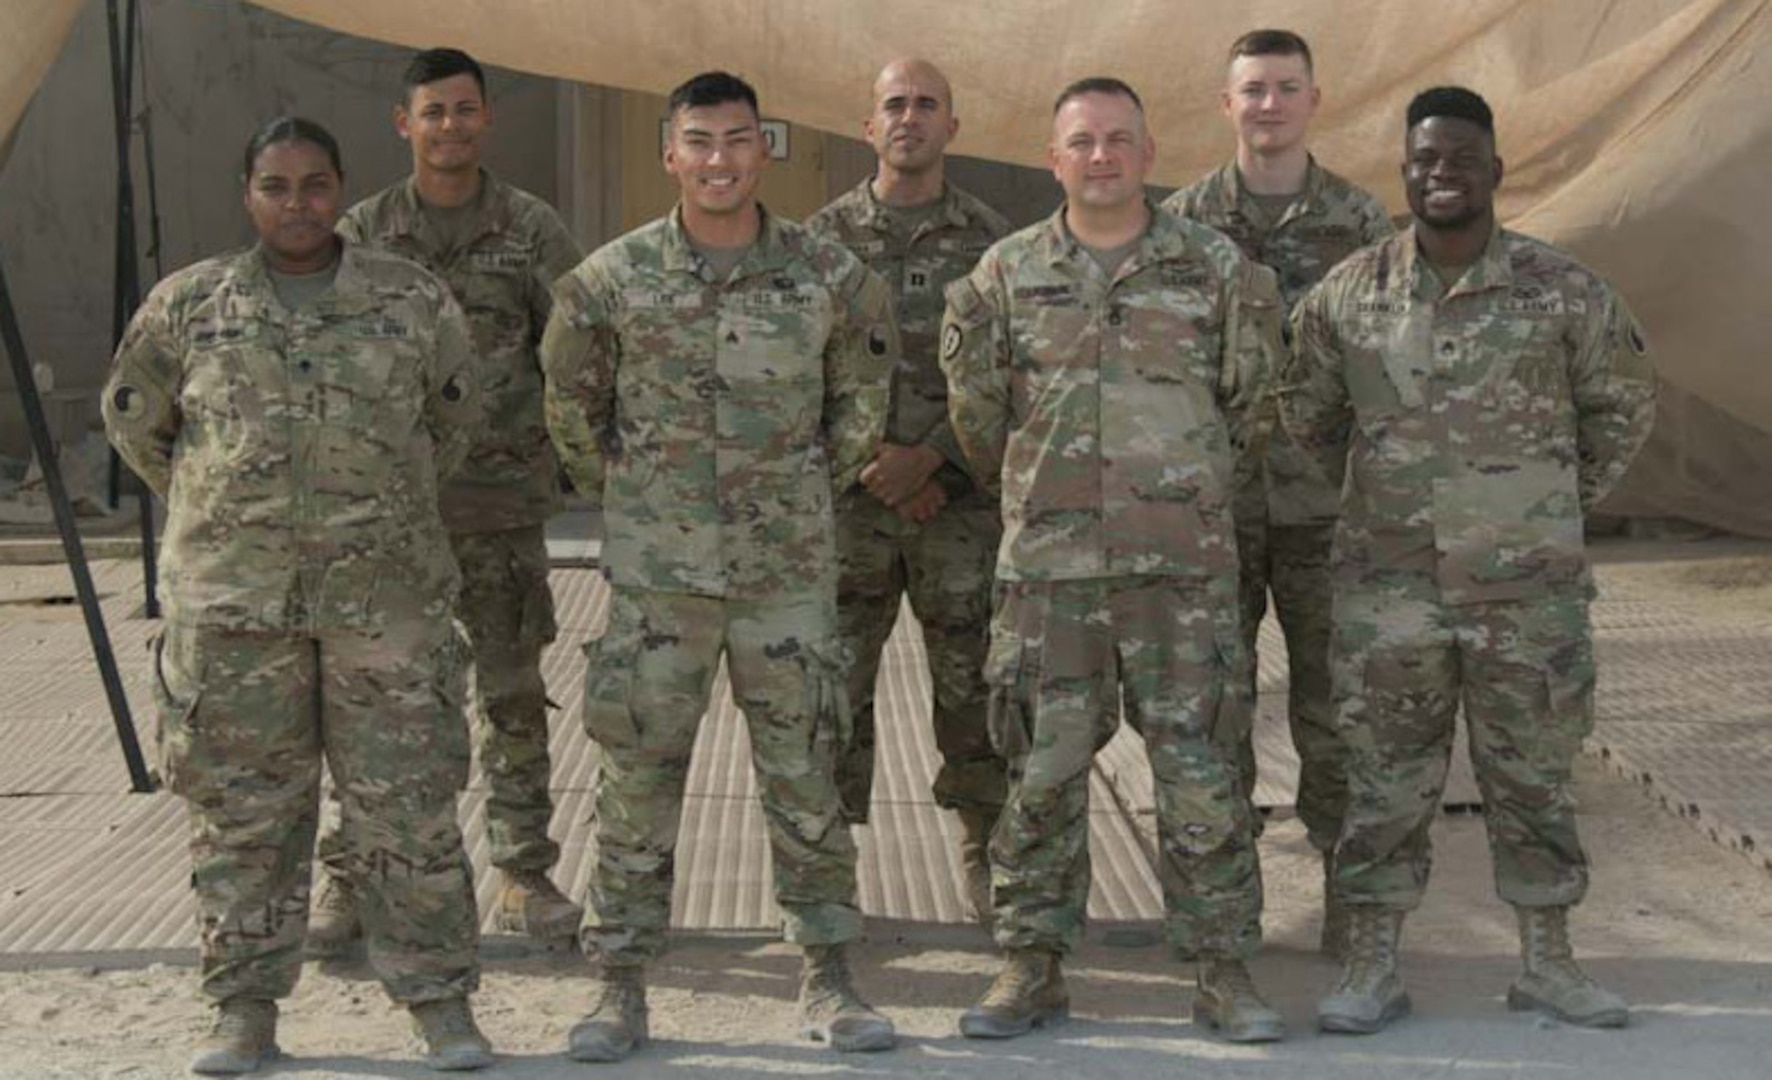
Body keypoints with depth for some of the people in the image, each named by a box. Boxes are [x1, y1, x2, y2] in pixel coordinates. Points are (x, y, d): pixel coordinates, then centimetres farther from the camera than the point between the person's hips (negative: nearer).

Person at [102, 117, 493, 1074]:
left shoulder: (412, 301, 4)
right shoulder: (186, 306, 4)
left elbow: (455, 414, 17)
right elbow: (133, 419, 17)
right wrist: (213, 507, 14)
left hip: (387, 598, 0)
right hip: (233, 602, 1)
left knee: (408, 805, 3)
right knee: (240, 811, 7)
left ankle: (439, 997, 13)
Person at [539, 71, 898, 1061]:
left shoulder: (830, 275, -1)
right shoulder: (612, 278, -3)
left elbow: (863, 400, 13)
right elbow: (572, 404, 11)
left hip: (791, 567, 1)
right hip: (656, 570, 0)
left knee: (807, 776, 5)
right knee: (639, 780, 4)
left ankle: (830, 978, 17)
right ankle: (622, 985, 14)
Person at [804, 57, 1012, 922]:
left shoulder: (991, 243, 5)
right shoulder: (824, 236, 6)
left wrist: (927, 457, -12)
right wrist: (870, 459, -8)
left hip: (959, 499, 0)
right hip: (849, 496, 0)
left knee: (971, 679, 5)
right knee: (834, 680, 2)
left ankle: (979, 847, 20)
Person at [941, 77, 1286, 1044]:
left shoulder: (1215, 267, 5)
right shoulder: (1007, 273, 6)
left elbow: (1249, 403, 11)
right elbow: (980, 416, 13)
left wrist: (1255, 329, 2)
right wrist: (964, 339, 5)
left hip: (1183, 562, -1)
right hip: (1047, 562, 1)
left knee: (1198, 767, 2)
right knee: (1042, 767, 5)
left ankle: (1223, 968, 13)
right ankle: (1032, 965, 17)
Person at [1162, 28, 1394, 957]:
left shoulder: (1360, 221, 4)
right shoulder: (1181, 221, 3)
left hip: (1325, 498, 0)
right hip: (1213, 499, 0)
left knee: (1331, 700, 4)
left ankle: (1346, 884, 16)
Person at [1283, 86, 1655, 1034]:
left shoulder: (1563, 291, -3)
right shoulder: (1345, 295, -1)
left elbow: (1623, 402, 11)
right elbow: (1305, 411, 14)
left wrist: (1563, 503, 10)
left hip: (1529, 586, 0)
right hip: (1388, 586, 0)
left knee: (1534, 776, 10)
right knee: (1385, 779, 5)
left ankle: (1547, 963, 23)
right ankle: (1371, 966, 15)